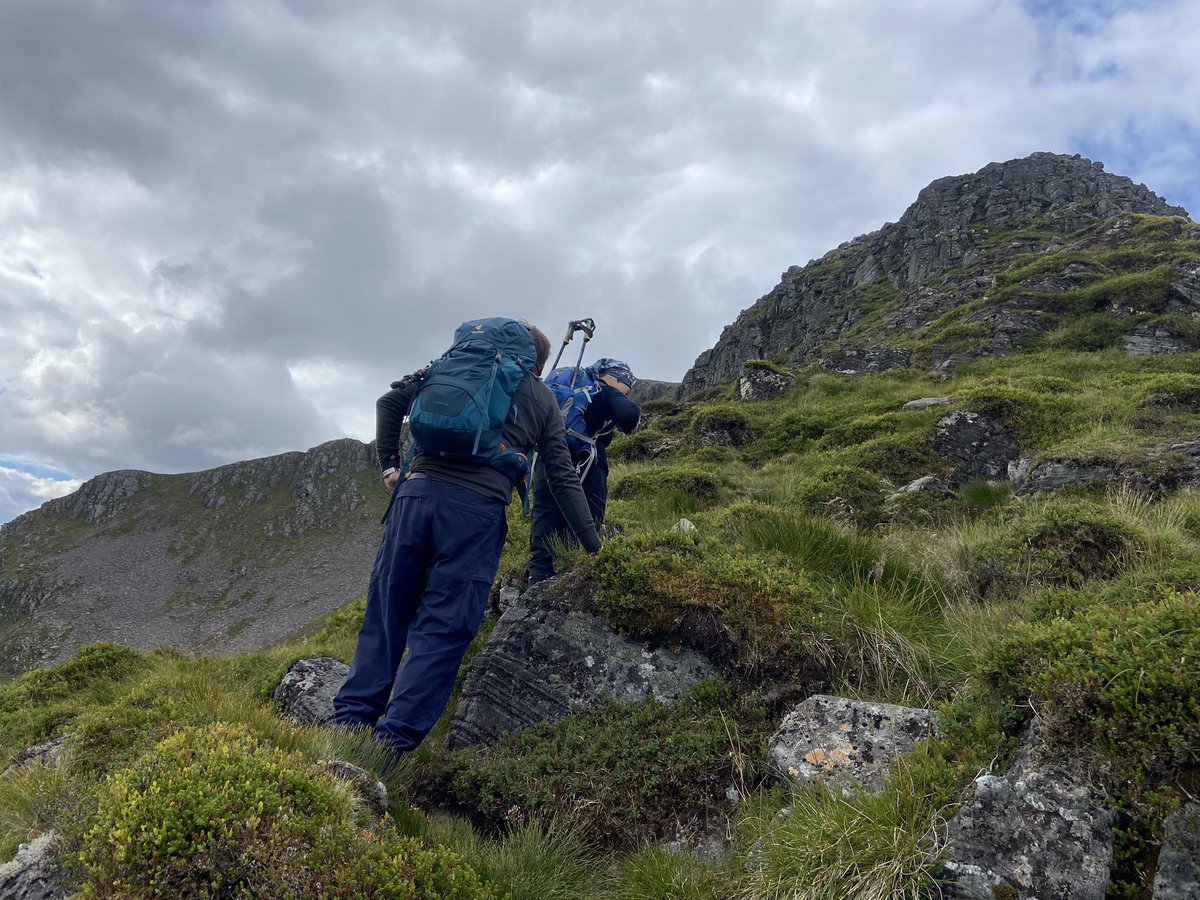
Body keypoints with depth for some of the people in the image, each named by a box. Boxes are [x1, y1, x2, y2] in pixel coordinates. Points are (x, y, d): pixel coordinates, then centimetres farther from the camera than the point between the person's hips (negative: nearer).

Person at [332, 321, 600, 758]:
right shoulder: (543, 400, 17)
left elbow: (391, 401, 14)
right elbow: (563, 480, 14)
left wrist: (389, 463, 22)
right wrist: (593, 546, 19)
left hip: (417, 493, 2)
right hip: (478, 510, -2)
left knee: (386, 614, 12)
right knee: (443, 630, 2)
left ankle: (348, 724, 12)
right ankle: (392, 742, 0)